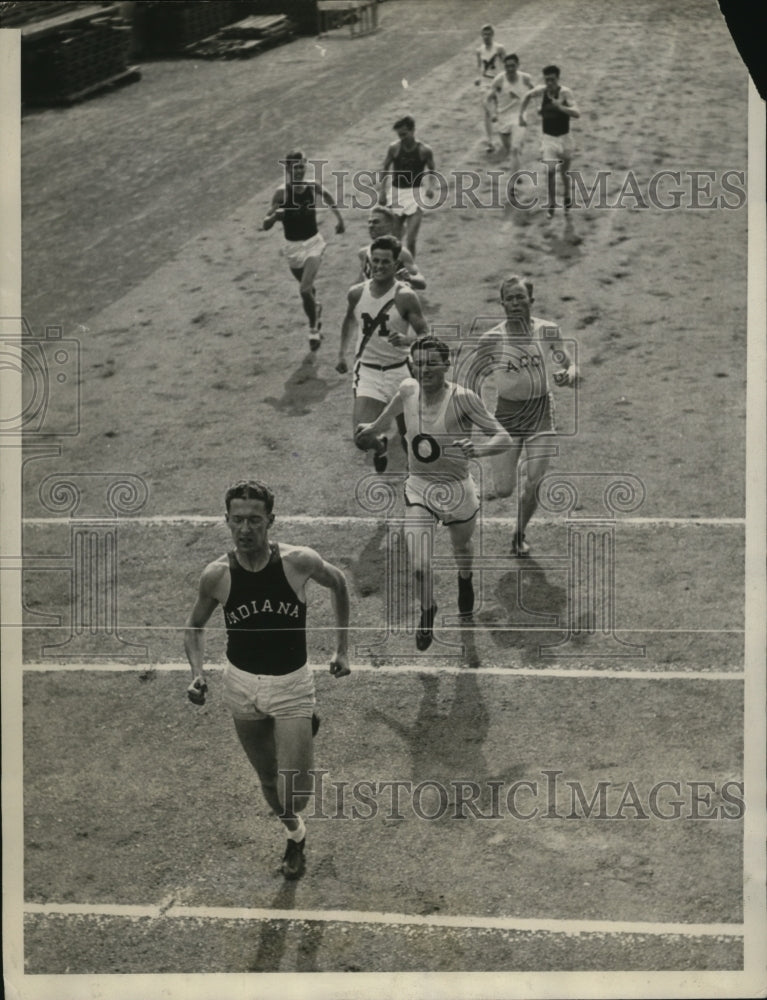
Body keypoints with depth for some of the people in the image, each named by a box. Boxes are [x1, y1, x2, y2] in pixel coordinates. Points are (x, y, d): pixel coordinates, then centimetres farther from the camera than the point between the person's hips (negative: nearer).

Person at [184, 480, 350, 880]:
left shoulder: (299, 561, -17)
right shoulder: (217, 575, -13)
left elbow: (338, 583, 4)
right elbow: (194, 626, 4)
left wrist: (341, 649, 5)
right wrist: (197, 673, -14)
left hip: (291, 684, -2)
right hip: (241, 684, 2)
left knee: (294, 793, -10)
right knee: (268, 780, 15)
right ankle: (295, 835, 45)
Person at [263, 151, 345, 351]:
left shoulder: (314, 186, -8)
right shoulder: (282, 192, -15)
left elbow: (327, 196, 18)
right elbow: (266, 225, -17)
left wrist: (339, 218, 18)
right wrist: (275, 216, -37)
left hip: (313, 243, -1)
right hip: (294, 246, 1)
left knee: (305, 289, -16)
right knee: (307, 288, 19)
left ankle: (313, 330, 3)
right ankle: (316, 310, 54)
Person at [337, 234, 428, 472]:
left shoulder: (405, 297, -13)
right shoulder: (357, 293, -3)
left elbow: (425, 335, -13)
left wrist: (407, 339, -33)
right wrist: (342, 352, 16)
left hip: (399, 370, -1)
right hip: (367, 369, 1)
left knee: (408, 437, 11)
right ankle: (380, 446, 24)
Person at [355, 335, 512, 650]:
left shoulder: (462, 398, -22)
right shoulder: (407, 390, -10)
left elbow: (504, 438, -22)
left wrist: (478, 449, -42)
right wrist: (376, 425, 33)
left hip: (457, 489, -1)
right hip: (418, 487, 2)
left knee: (462, 545, 26)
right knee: (419, 566, -11)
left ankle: (465, 580, 65)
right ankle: (427, 612, 22)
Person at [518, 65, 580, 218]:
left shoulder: (565, 92, -19)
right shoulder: (541, 90, -8)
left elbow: (577, 113, -30)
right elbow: (528, 96, 15)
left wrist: (560, 107, -43)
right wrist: (521, 115, 10)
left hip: (564, 137, -1)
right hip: (548, 137, 1)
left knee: (565, 171, 12)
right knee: (550, 171, -12)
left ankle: (568, 198, 38)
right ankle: (551, 204, 2)